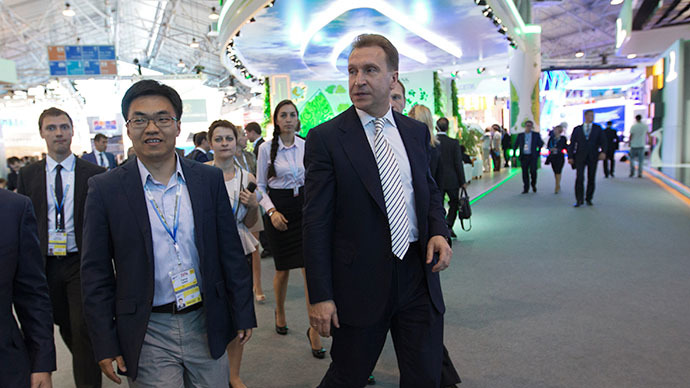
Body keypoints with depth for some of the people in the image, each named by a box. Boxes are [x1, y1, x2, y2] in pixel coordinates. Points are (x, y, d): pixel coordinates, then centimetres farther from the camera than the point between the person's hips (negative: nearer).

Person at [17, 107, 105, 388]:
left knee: (83, 330, -5)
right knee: (65, 328, 18)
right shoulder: (28, 175, 6)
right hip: (45, 265, 4)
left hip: (81, 262, -3)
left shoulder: (94, 173, -2)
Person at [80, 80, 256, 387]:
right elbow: (96, 274, -2)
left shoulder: (210, 179, 0)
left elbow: (231, 252, 4)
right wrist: (105, 345, -2)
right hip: (147, 335, -2)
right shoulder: (105, 189, -5)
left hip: (206, 326, 2)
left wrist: (243, 314, 5)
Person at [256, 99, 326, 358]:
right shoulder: (266, 148, -2)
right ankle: (280, 313, 38)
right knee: (283, 269, 9)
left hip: (304, 207, 2)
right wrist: (272, 211, -13)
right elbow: (261, 186, 1)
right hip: (278, 208, -1)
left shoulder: (306, 146, 4)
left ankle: (314, 329, 2)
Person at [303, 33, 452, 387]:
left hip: (418, 276, 4)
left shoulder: (416, 132, 7)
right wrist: (320, 296, -12)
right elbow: (316, 224, -10)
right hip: (360, 282, -4)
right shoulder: (325, 138, -8)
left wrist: (439, 231, -2)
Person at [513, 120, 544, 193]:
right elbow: (515, 146, 10)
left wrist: (537, 152, 5)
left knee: (533, 171, -12)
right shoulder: (520, 135, 8)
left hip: (533, 156, -1)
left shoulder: (536, 135, 5)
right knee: (525, 173, 1)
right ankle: (526, 188, 10)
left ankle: (533, 185, 15)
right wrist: (514, 155, 4)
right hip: (523, 156, 2)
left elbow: (541, 144, 13)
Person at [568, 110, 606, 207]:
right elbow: (572, 143, 7)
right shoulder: (577, 129, 9)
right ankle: (579, 200, -3)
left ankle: (588, 198, 18)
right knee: (579, 178, -10)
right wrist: (570, 156, -2)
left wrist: (603, 151, -16)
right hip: (580, 156, -1)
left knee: (591, 179, 5)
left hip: (593, 157, 1)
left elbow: (602, 141, 2)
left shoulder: (598, 128, 11)